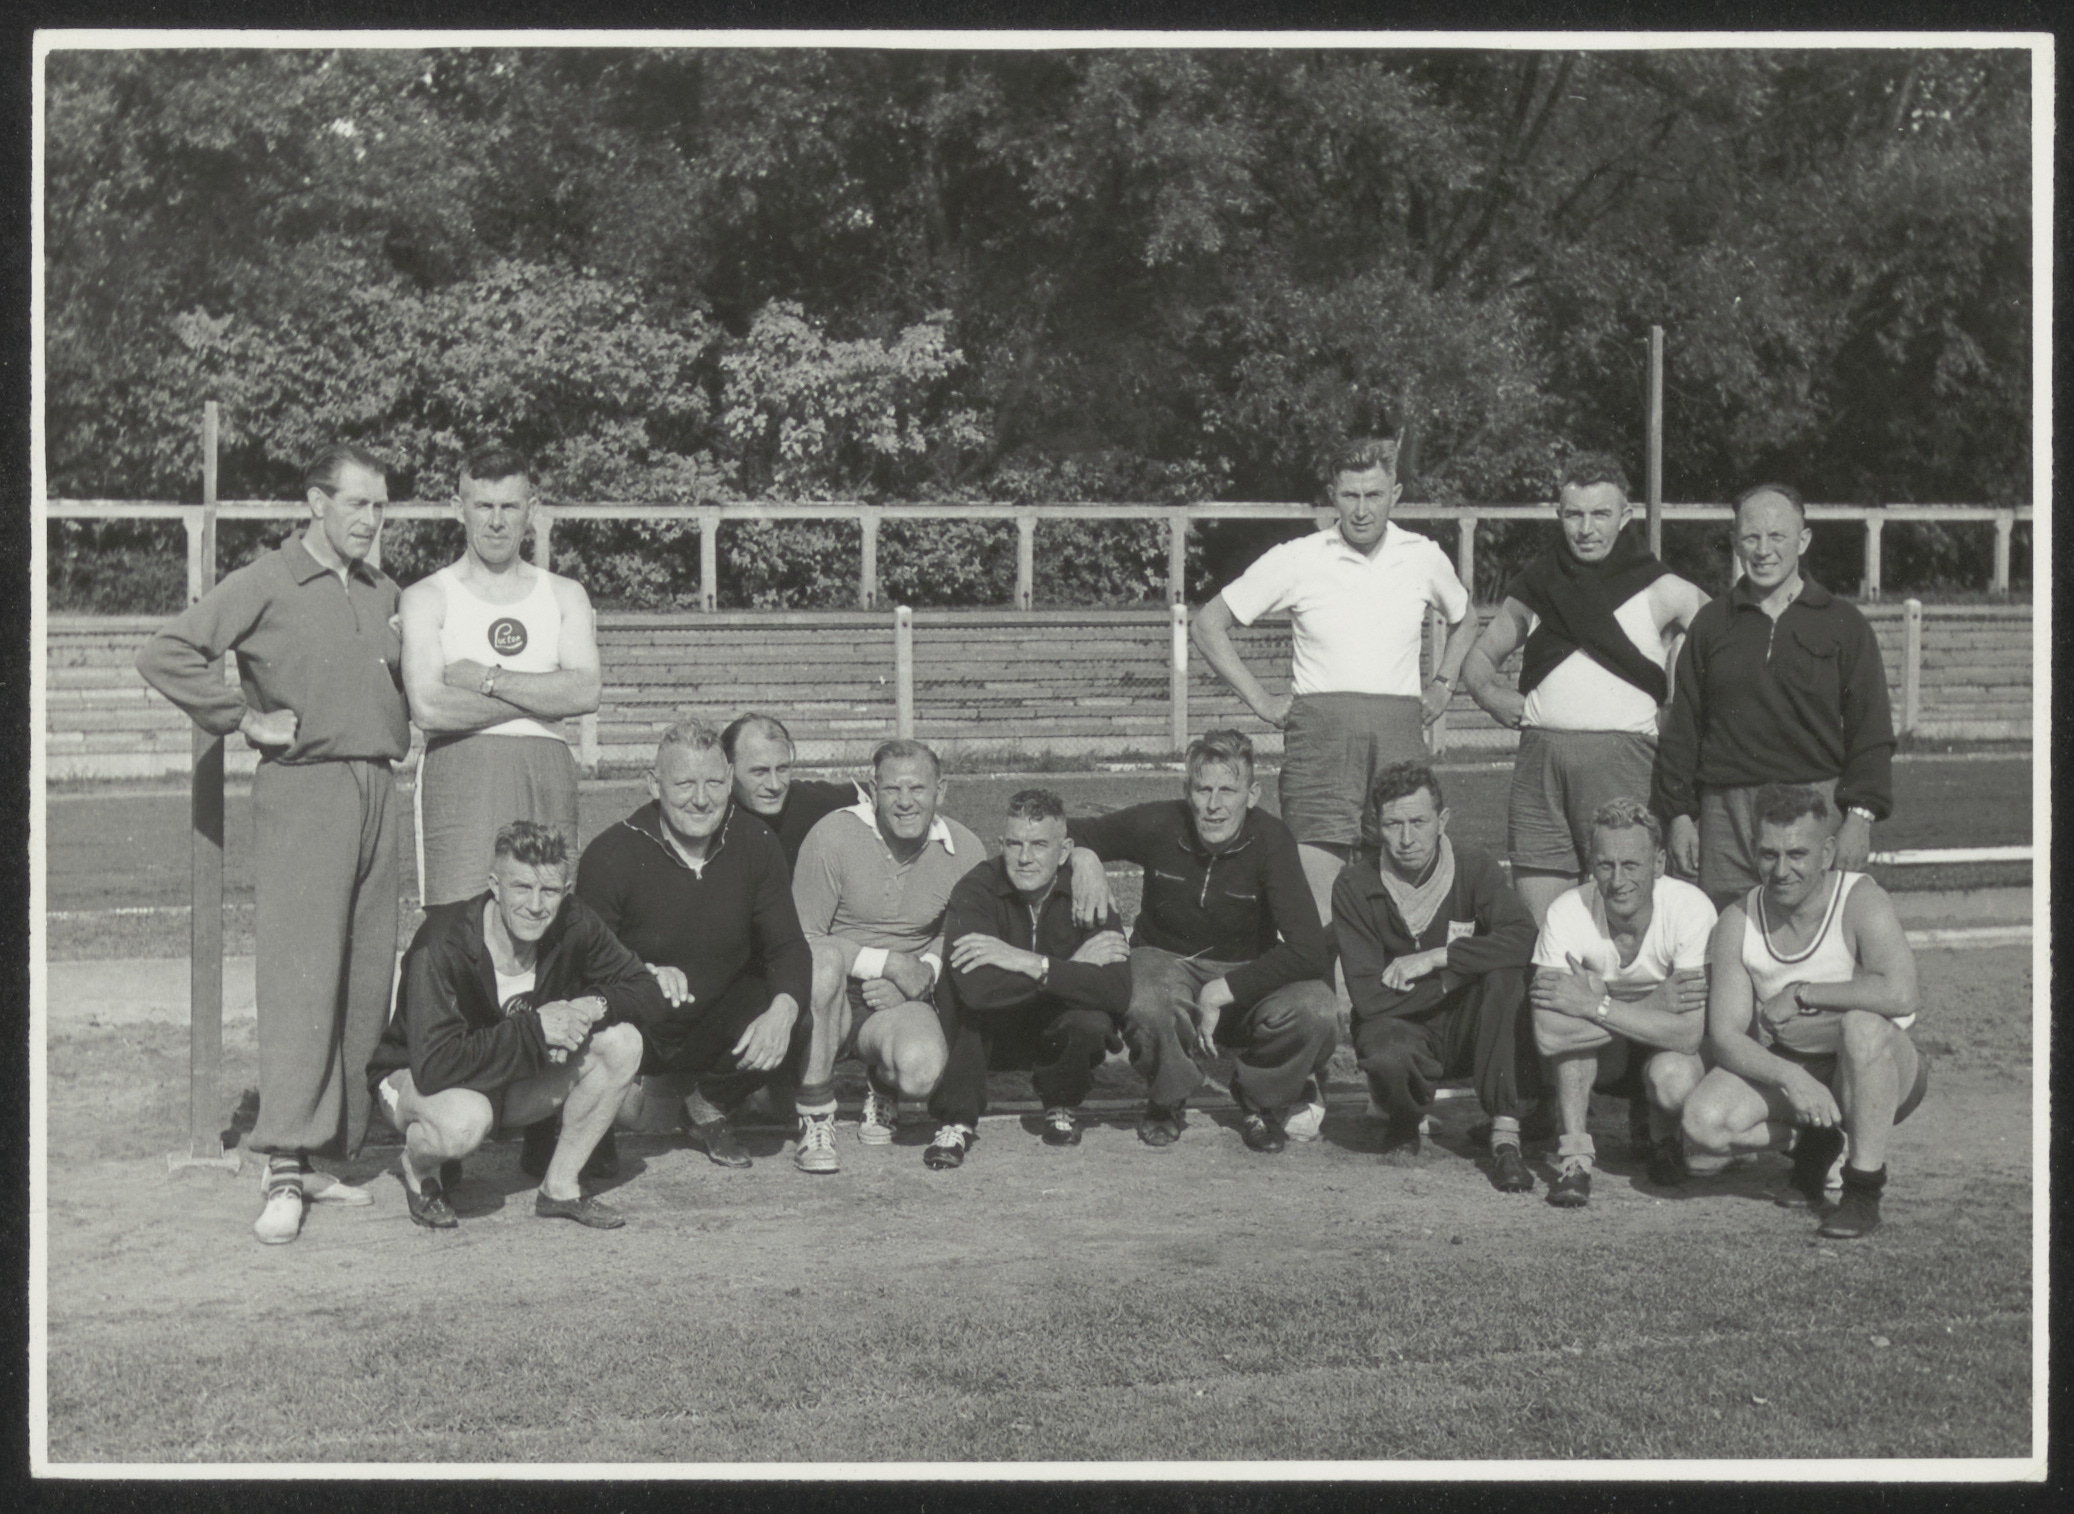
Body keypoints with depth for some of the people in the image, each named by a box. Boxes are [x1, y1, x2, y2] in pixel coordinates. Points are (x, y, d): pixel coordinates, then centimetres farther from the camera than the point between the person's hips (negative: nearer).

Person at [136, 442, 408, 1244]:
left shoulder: (384, 593, 16)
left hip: (377, 788, 6)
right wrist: (246, 719, -9)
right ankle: (284, 1172, -11)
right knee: (299, 977, -11)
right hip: (302, 790, -6)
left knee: (366, 982, 6)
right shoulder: (265, 585, -3)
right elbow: (164, 654, -10)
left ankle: (331, 1154, 13)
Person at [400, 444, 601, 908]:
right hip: (459, 775, -3)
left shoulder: (564, 595, 16)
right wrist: (540, 700, -3)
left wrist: (487, 679, -6)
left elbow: (586, 692, 0)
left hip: (547, 772, 3)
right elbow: (428, 708, -9)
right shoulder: (427, 598, 7)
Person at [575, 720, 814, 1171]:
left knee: (791, 1032, -26)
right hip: (642, 1026, -3)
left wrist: (783, 1010, -28)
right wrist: (643, 974, -35)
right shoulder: (610, 855, -14)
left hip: (723, 1016, 3)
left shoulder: (756, 846, -4)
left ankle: (708, 1102, 7)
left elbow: (789, 946, -5)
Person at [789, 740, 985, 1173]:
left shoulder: (965, 852, -1)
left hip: (899, 1003, 2)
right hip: (832, 1001, -2)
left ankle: (882, 1085, 12)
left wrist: (924, 975, -9)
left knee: (922, 1071, -31)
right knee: (823, 960, -38)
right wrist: (891, 964, -18)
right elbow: (803, 941, -12)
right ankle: (815, 1121, -21)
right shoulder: (833, 836, -13)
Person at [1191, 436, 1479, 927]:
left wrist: (1442, 688, 17)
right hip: (1319, 729, -2)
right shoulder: (1295, 560, 2)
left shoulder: (1425, 559, 10)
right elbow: (1209, 624, 8)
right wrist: (1260, 700, 3)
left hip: (1399, 731, 3)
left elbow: (1463, 622, 31)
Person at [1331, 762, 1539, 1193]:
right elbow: (1368, 998, -17)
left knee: (1504, 973, -29)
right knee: (1387, 1056, -37)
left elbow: (1524, 938, -28)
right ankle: (1405, 1121, 3)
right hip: (1401, 1026, -1)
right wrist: (1456, 975, -18)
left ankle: (1505, 1133, -23)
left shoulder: (1472, 869, -9)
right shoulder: (1355, 887, -11)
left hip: (1467, 1030, 1)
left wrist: (1434, 957, -27)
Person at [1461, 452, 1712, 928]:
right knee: (1535, 921, 0)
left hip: (1620, 759, -3)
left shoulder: (1662, 593, 6)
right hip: (1538, 758, 3)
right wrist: (1490, 694, 6)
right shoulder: (1535, 588, 15)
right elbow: (1479, 656, 26)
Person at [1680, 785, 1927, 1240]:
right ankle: (1814, 1144, 7)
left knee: (1864, 1023, -38)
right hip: (1783, 1067, 3)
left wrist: (1800, 994, -26)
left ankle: (1865, 1188, -20)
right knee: (1702, 1124, -24)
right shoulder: (1738, 922, -8)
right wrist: (1790, 1077, -30)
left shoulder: (1861, 901, -19)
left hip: (1878, 1074, -3)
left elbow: (1899, 993, -38)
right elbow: (1724, 1039, -12)